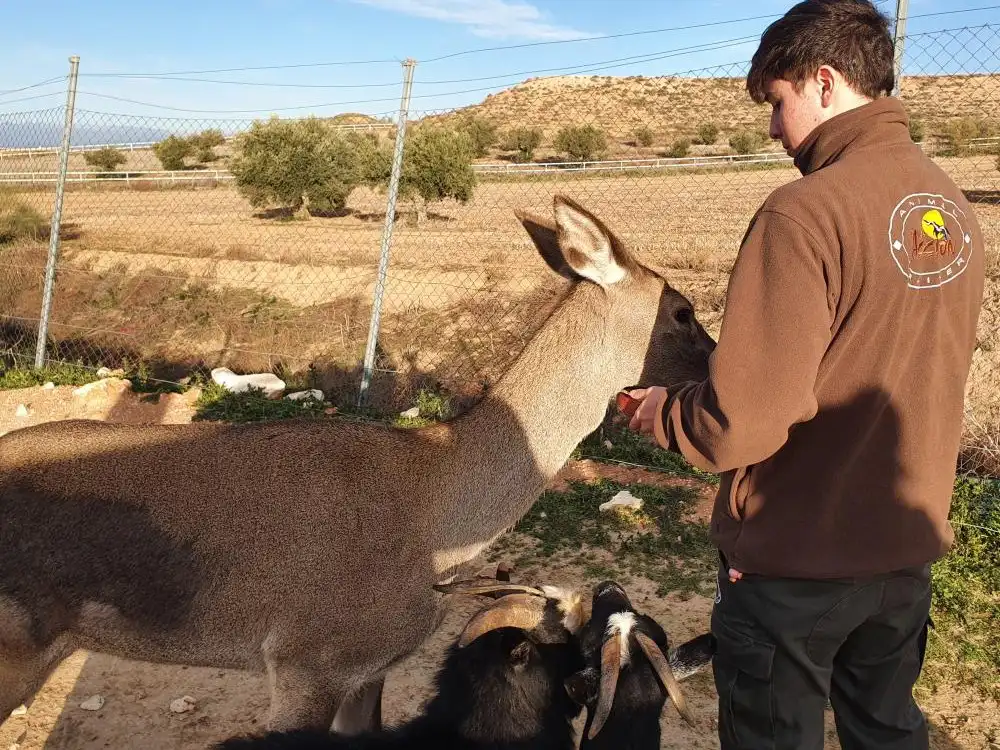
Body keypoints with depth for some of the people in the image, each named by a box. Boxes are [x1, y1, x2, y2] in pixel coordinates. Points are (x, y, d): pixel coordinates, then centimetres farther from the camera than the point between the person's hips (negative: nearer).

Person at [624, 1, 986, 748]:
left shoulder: (806, 210, -23)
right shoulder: (953, 205, 2)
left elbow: (743, 422, -25)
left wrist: (663, 409, -6)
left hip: (797, 558, -7)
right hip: (908, 545, 7)